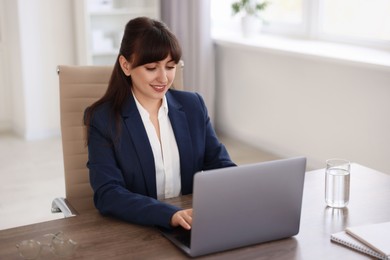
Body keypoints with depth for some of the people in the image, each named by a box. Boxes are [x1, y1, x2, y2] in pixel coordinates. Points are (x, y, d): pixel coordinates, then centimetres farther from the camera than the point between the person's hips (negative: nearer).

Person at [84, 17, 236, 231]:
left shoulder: (193, 105, 5)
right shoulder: (102, 118, -7)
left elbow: (218, 163, 4)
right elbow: (107, 194, -16)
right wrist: (171, 215, -31)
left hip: (193, 227, 3)